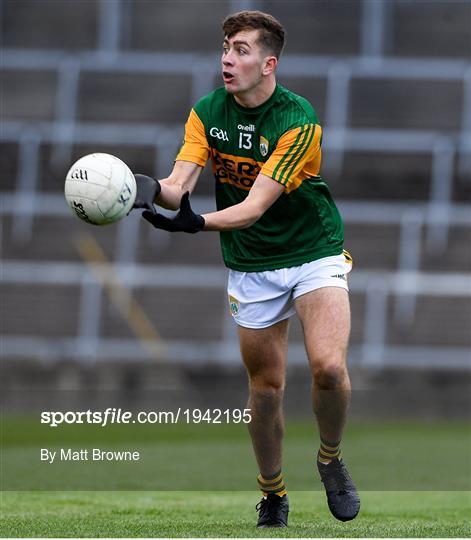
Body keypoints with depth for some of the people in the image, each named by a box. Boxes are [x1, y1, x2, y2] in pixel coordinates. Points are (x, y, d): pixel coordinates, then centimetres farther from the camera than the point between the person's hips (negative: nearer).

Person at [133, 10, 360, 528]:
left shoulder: (299, 121, -21)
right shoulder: (207, 112, -5)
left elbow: (255, 206, -28)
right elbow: (180, 183, -15)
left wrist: (199, 223, -45)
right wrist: (151, 188, -38)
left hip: (314, 253, -4)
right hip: (250, 266, 4)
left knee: (329, 368, -22)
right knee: (265, 387, 5)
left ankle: (331, 459, 6)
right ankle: (272, 495, 25)